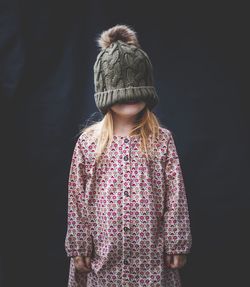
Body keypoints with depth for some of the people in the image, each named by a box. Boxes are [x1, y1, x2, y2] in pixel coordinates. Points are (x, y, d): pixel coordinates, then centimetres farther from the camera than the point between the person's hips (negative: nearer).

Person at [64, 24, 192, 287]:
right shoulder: (88, 142, -3)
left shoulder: (162, 139, -3)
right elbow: (77, 199, 0)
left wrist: (177, 245, -2)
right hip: (103, 252, 1)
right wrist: (79, 247, 0)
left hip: (151, 253, 0)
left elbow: (176, 195, -2)